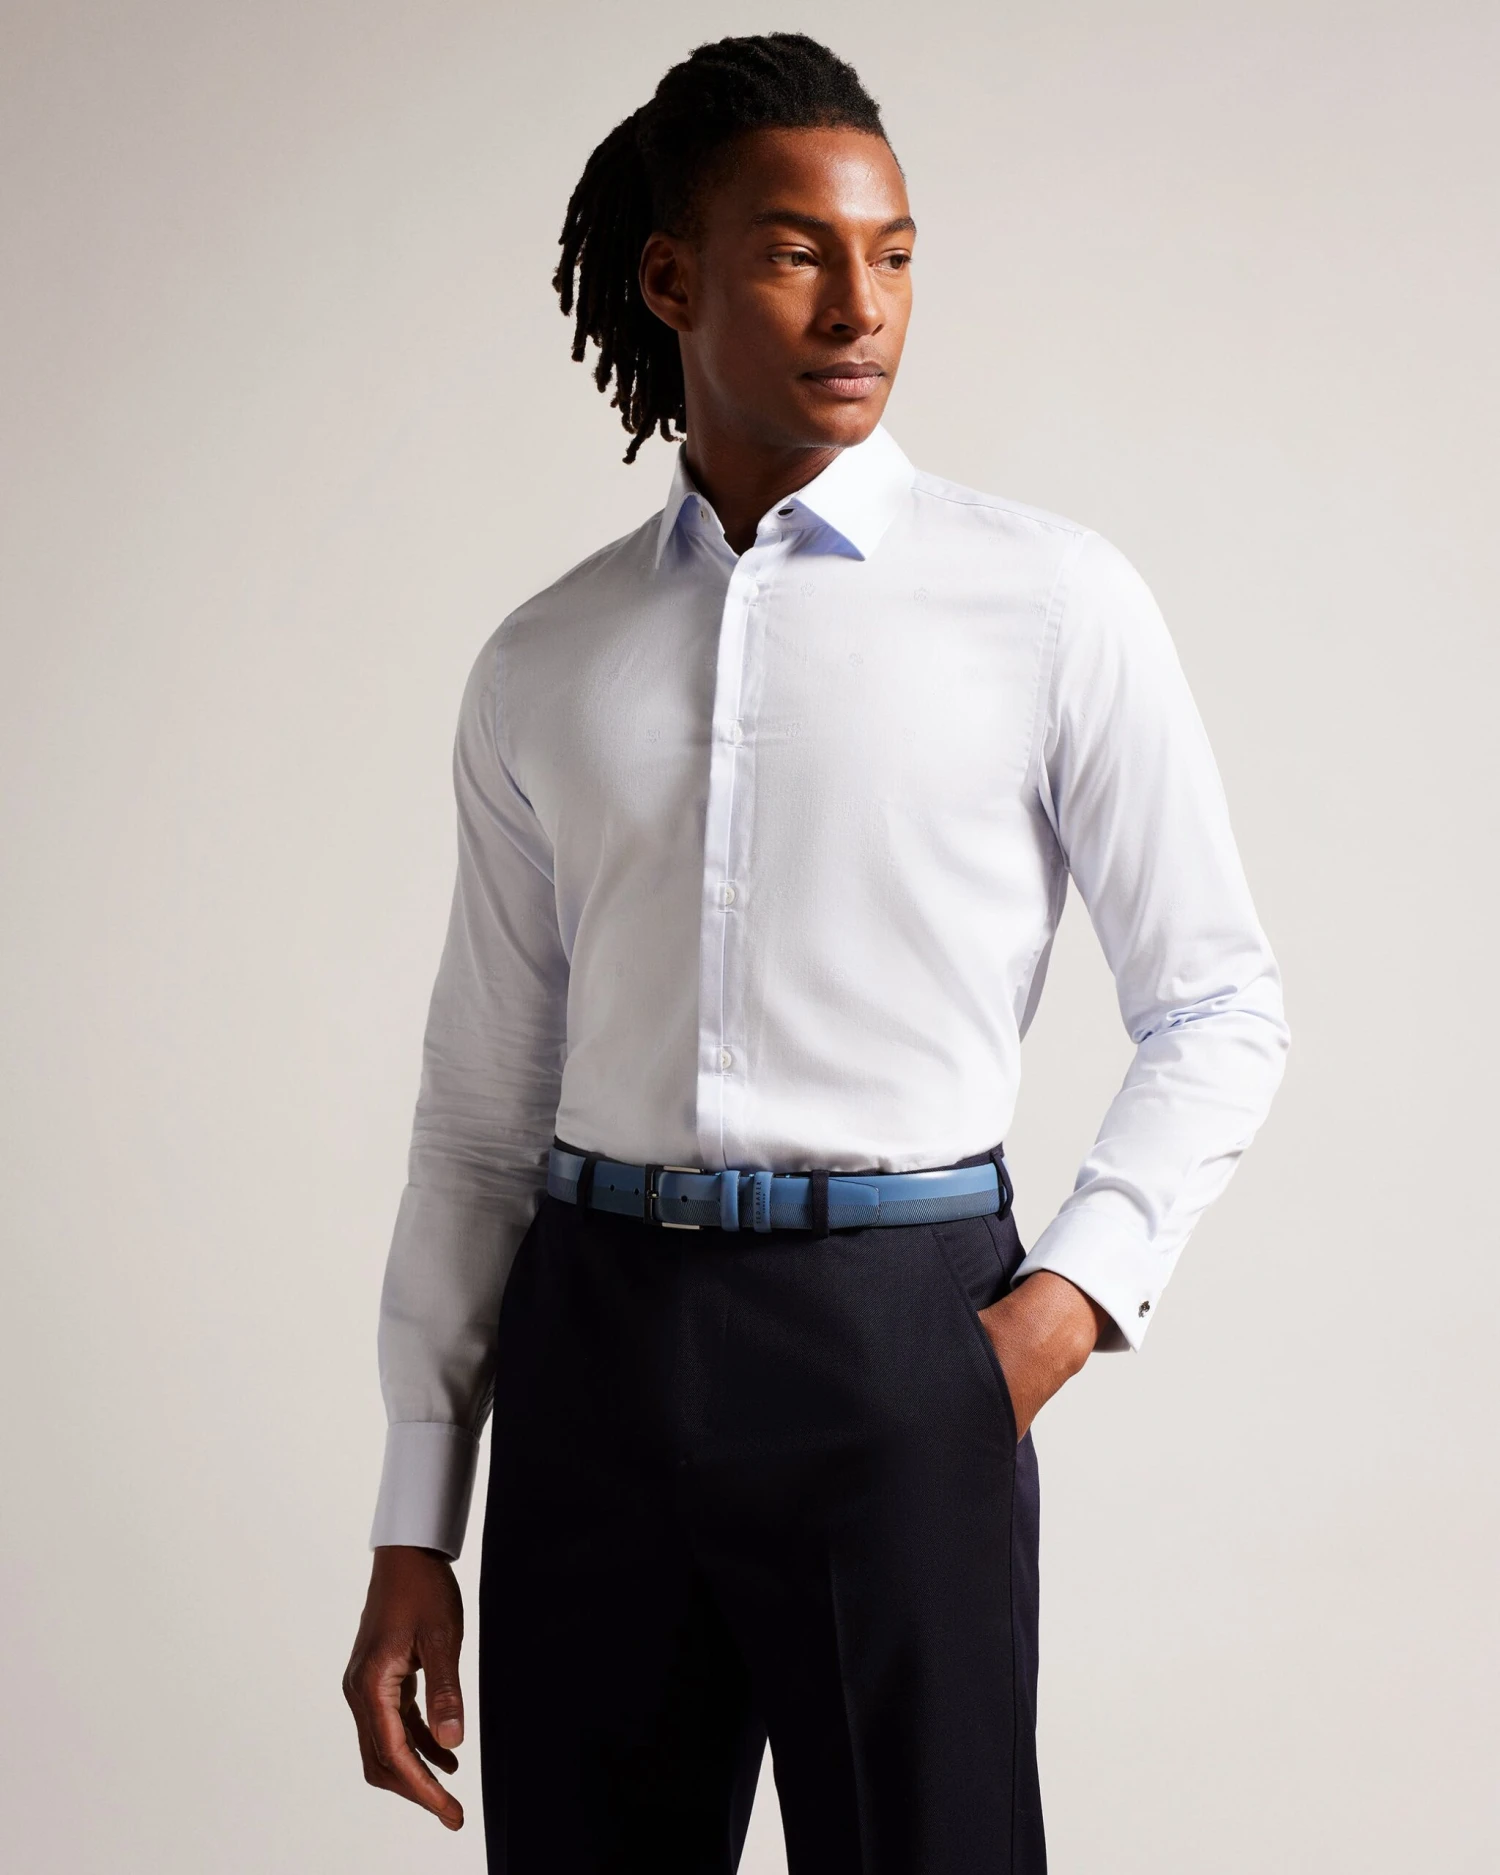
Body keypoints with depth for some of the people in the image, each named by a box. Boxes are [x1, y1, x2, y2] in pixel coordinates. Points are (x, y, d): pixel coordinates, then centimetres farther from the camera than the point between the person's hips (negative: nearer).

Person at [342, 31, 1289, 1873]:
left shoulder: (1049, 601, 1)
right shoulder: (540, 667, 9)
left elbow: (1216, 1006, 5)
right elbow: (481, 1110, 10)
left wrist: (1067, 1297, -9)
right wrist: (413, 1528, 8)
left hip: (896, 1329, -2)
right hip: (596, 1341, 3)